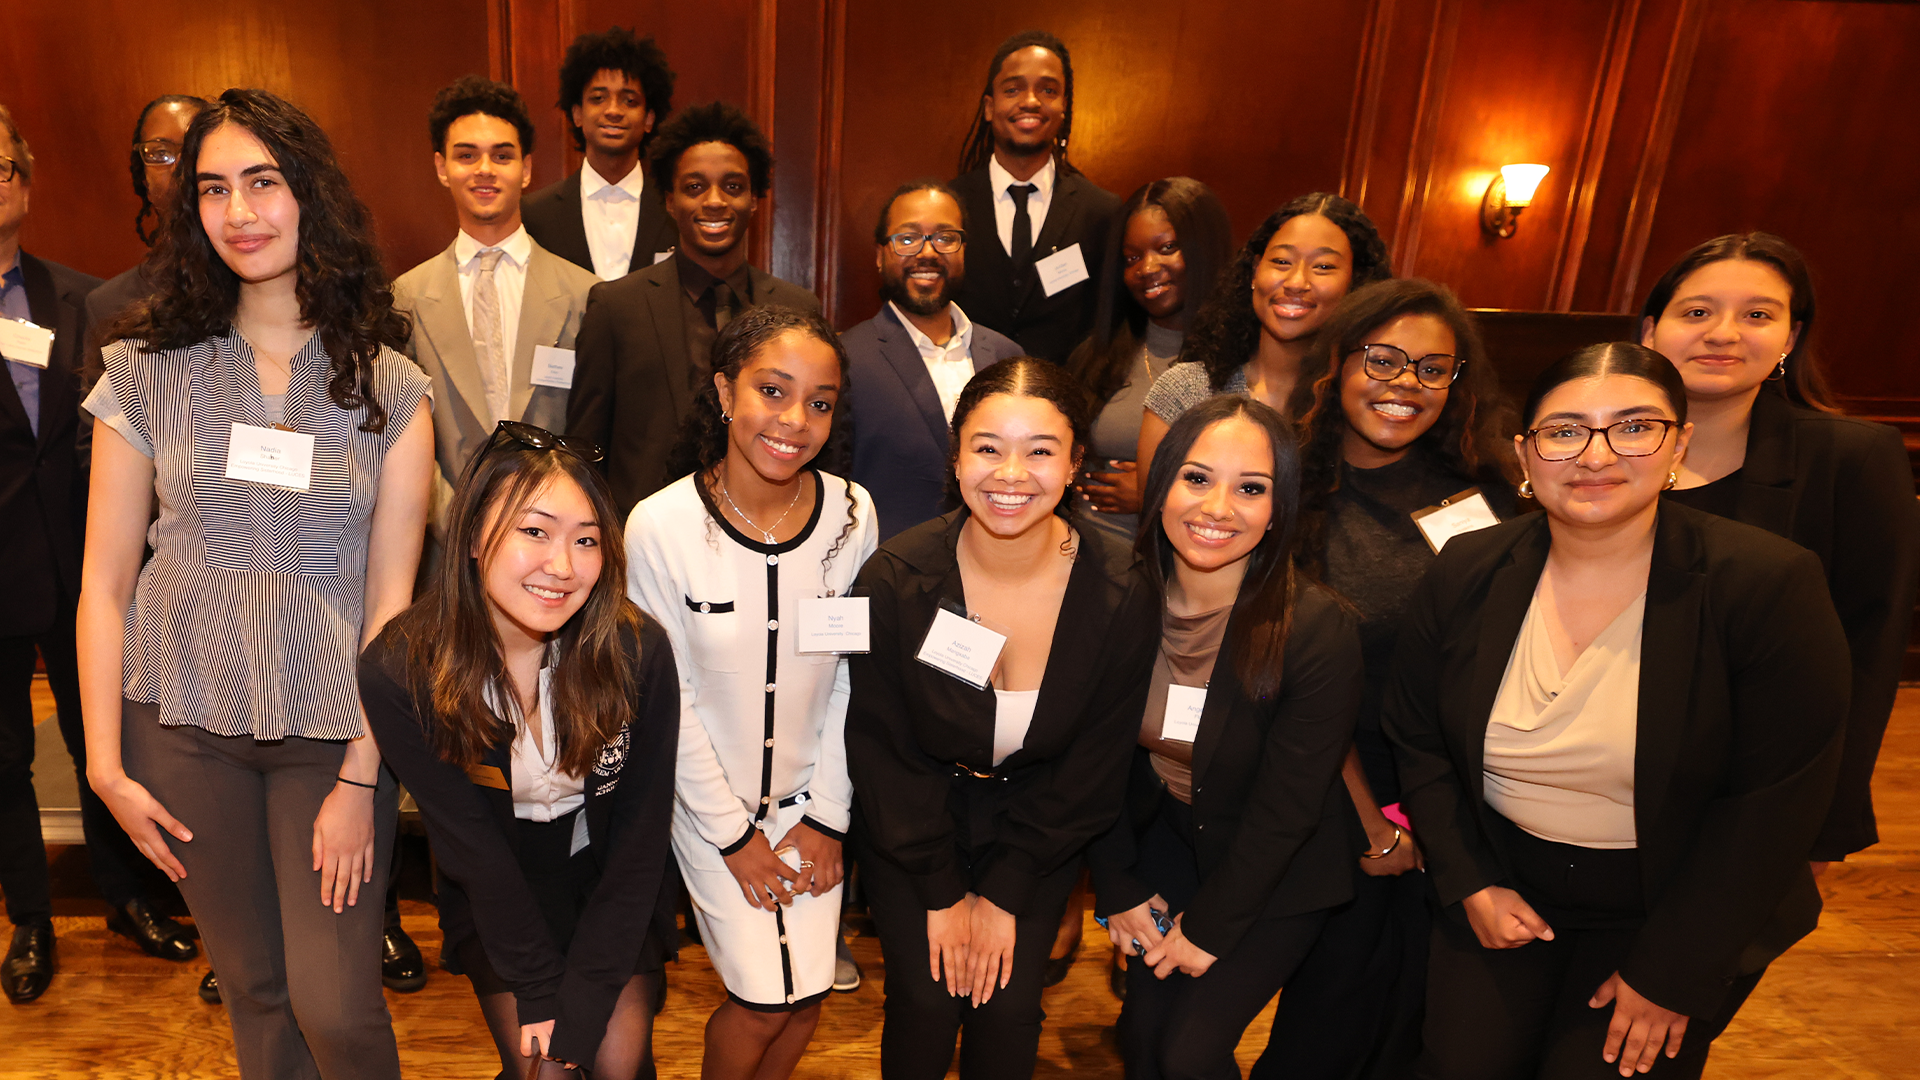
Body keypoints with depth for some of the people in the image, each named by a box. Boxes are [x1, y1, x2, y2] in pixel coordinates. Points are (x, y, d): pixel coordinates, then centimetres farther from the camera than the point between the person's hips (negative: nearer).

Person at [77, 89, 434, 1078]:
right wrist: (107, 765, 0)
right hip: (183, 724, 2)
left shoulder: (390, 389, -4)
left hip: (333, 728, -1)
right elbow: (105, 583, 2)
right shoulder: (148, 371, -1)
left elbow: (390, 596, -5)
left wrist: (359, 778, -9)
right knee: (252, 988, 15)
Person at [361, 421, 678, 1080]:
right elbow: (469, 843, -15)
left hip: (607, 881, 0)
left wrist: (582, 1002, -16)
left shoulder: (639, 653, -24)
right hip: (494, 894, 0)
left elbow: (640, 837, -15)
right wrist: (540, 989, -13)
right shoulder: (399, 672, -23)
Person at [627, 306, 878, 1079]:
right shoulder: (661, 526, -19)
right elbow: (668, 700, -12)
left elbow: (852, 677, -5)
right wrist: (732, 834, -7)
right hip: (708, 797, -2)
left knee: (809, 993, 5)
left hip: (810, 792, 2)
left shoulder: (852, 514, -12)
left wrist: (829, 815, -3)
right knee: (766, 999, -1)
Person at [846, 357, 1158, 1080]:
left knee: (1010, 1004, -6)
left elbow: (1093, 764, -8)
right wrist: (942, 892, -7)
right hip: (910, 822, 0)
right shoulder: (895, 578, -21)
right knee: (927, 1000, -7)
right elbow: (882, 746, -9)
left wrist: (1003, 893, -7)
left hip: (1039, 824, 1)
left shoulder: (1121, 593, -18)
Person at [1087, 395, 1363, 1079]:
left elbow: (1287, 808, -19)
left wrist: (1209, 927, -12)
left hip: (1278, 874, -3)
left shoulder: (1319, 630, -26)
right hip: (1167, 837, 3)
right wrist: (1117, 889, -2)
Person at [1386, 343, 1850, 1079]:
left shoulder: (1769, 583, -16)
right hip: (1505, 887, 2)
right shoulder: (1466, 574, -8)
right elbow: (1417, 740, 2)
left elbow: (1773, 801, -14)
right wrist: (1470, 885, -6)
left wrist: (1671, 971, -12)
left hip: (1679, 907, -2)